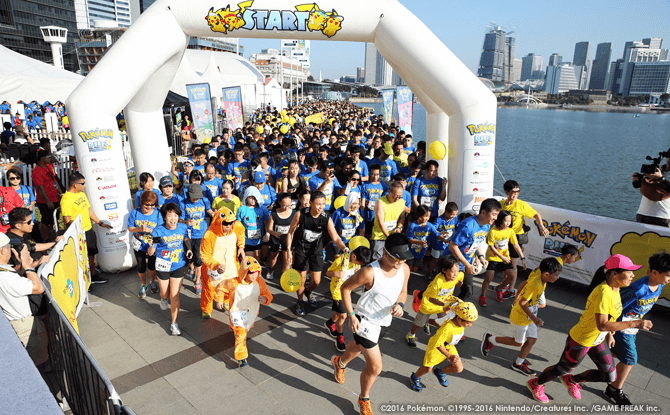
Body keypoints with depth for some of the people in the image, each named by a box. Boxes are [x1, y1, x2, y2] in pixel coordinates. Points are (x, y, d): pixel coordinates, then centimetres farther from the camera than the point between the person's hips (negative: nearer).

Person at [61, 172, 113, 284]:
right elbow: (67, 221, -19)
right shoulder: (66, 199, -18)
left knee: (91, 254, 17)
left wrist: (100, 223, 18)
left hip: (89, 230, 8)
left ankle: (93, 276, 31)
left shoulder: (82, 194, 10)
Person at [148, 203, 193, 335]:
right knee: (165, 294, 18)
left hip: (178, 266, 1)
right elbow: (150, 253, -17)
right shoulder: (158, 231, -18)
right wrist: (152, 245, -39)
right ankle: (163, 300, 58)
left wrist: (189, 249, -4)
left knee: (174, 296, 1)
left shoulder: (183, 228, -11)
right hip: (163, 267, 0)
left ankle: (173, 323, 18)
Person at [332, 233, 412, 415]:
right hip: (365, 322, -7)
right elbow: (345, 288, -17)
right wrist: (351, 315, -20)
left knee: (359, 346, 33)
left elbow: (403, 292, 5)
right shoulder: (370, 272, -31)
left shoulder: (405, 269, -13)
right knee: (375, 367, -5)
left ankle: (340, 363, 66)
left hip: (385, 322, 7)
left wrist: (400, 305, -17)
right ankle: (364, 399, 25)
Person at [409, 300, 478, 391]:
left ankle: (440, 373, 29)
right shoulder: (448, 328, -42)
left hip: (449, 346, 6)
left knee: (459, 368, 0)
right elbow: (438, 344, -34)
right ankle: (415, 378, 38)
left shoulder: (461, 321, -22)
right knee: (428, 368, 5)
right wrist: (449, 356, -38)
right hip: (436, 346, -6)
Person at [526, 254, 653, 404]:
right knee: (562, 369, 13)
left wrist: (609, 333, 14)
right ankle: (535, 384, 41)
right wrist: (633, 323, -35)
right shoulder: (603, 293, -33)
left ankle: (571, 380, 37)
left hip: (597, 341, 8)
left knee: (610, 376, 14)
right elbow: (602, 325, -36)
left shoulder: (614, 289, -4)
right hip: (580, 341, -8)